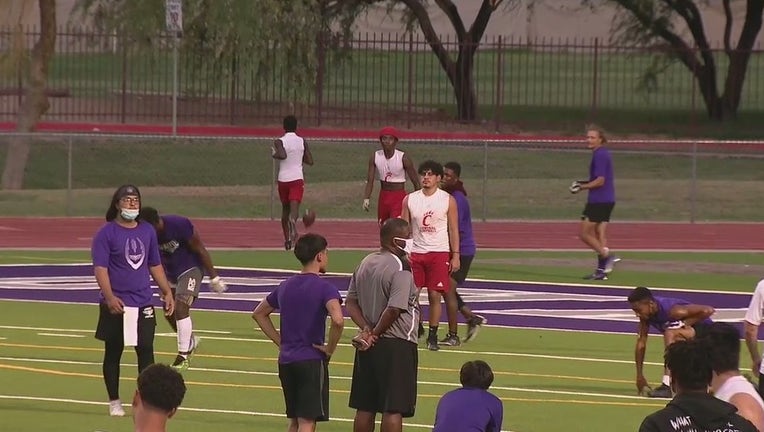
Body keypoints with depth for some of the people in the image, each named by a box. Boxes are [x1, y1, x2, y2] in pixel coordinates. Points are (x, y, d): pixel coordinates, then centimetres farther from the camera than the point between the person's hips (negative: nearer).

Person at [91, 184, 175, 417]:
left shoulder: (147, 231, 10)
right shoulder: (106, 233, -7)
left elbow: (155, 265, 19)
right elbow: (100, 268, -13)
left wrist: (167, 292, 12)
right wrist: (109, 297, -25)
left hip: (143, 303, 4)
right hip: (116, 305, -4)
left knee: (146, 351, 2)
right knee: (113, 352, 6)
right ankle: (114, 402, 16)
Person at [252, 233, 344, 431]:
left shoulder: (285, 287, 11)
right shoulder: (324, 288, -11)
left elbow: (259, 314, 24)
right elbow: (338, 320, -28)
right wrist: (329, 349, -13)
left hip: (286, 361, 7)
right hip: (312, 361, -7)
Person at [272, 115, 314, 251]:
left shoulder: (279, 142, -4)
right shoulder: (302, 142, 5)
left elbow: (282, 155, -24)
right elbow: (310, 161, 7)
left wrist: (274, 154, -3)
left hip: (283, 179, 0)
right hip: (297, 178, 0)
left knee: (285, 208, 17)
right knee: (295, 207, -14)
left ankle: (287, 239, 24)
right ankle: (293, 220, -50)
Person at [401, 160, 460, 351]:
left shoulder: (448, 200, 0)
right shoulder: (410, 200, 6)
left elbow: (453, 229, 1)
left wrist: (455, 255, -4)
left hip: (439, 253, -2)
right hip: (415, 253, 2)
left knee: (435, 295, -4)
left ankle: (432, 336, 4)